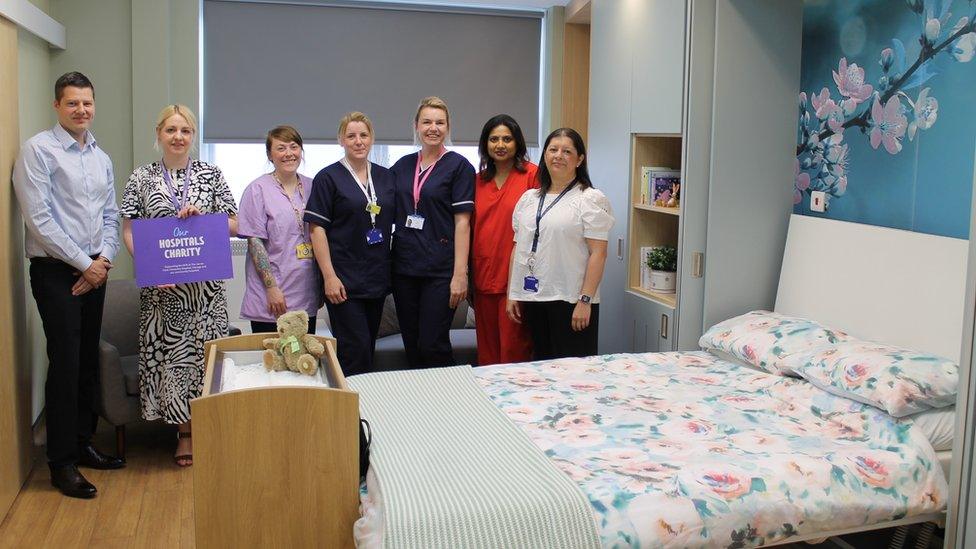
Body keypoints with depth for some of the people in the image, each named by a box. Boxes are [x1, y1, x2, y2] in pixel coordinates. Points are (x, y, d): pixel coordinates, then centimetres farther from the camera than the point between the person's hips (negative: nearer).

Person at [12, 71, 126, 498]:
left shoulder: (101, 158, 14)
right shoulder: (38, 150, -7)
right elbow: (39, 219, -14)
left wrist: (104, 260, -2)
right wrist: (84, 263, -13)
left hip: (95, 271, 6)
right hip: (56, 271, -6)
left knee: (88, 362, 11)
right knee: (65, 363, -7)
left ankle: (82, 444, 24)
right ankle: (62, 463, 2)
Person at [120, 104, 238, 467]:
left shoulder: (211, 175, 6)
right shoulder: (141, 178, 6)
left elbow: (232, 226, 5)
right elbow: (129, 231, 1)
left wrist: (201, 216, -12)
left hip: (206, 284, 0)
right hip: (161, 286, 0)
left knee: (204, 352, 1)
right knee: (168, 353, 1)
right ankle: (185, 431, 15)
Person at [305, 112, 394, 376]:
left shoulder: (385, 177, 11)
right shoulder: (328, 178, -4)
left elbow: (395, 223, 17)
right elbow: (317, 228, -8)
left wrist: (392, 271, 10)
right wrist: (329, 276, -16)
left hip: (378, 277, 5)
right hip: (344, 279, -5)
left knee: (368, 347, 12)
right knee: (355, 348, -8)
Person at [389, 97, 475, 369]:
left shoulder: (459, 166, -3)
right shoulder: (402, 165, 12)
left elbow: (462, 222, -8)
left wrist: (460, 274, -14)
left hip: (440, 269, -5)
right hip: (404, 265, 5)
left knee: (432, 345, -5)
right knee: (411, 345, 10)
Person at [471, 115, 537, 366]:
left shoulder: (532, 175, -4)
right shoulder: (479, 180, 13)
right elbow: (471, 227, 15)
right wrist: (468, 274, 12)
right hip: (484, 276, 6)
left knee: (514, 349, -2)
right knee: (486, 349, 13)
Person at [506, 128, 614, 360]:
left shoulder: (591, 199, -4)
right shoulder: (529, 198, 14)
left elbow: (598, 254, -9)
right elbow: (518, 248, 15)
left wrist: (585, 300, -16)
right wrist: (512, 294, 10)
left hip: (571, 301, -5)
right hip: (532, 298, 5)